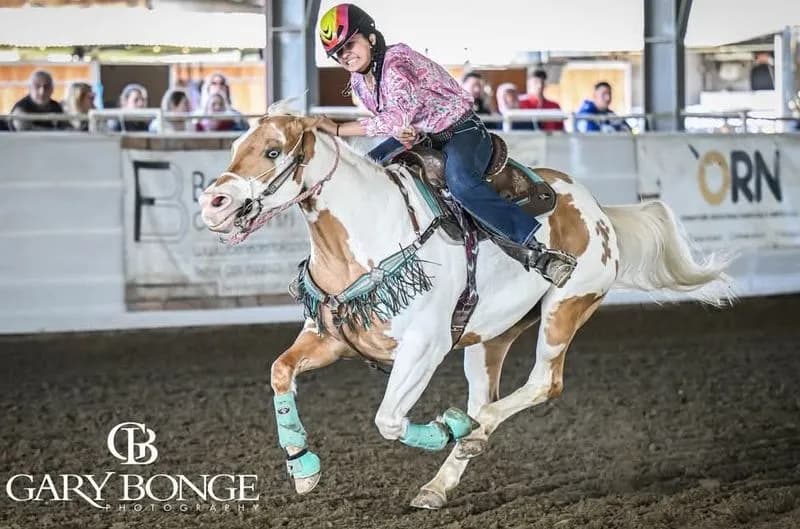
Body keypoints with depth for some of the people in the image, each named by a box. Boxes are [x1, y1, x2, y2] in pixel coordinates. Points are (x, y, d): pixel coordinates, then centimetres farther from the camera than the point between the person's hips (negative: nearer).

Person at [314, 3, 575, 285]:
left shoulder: (396, 63, -24)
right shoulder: (358, 80, 3)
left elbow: (398, 116, -37)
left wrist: (337, 129, -38)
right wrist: (400, 131, -15)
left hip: (461, 131, -10)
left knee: (460, 182, -38)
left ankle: (537, 250, -45)